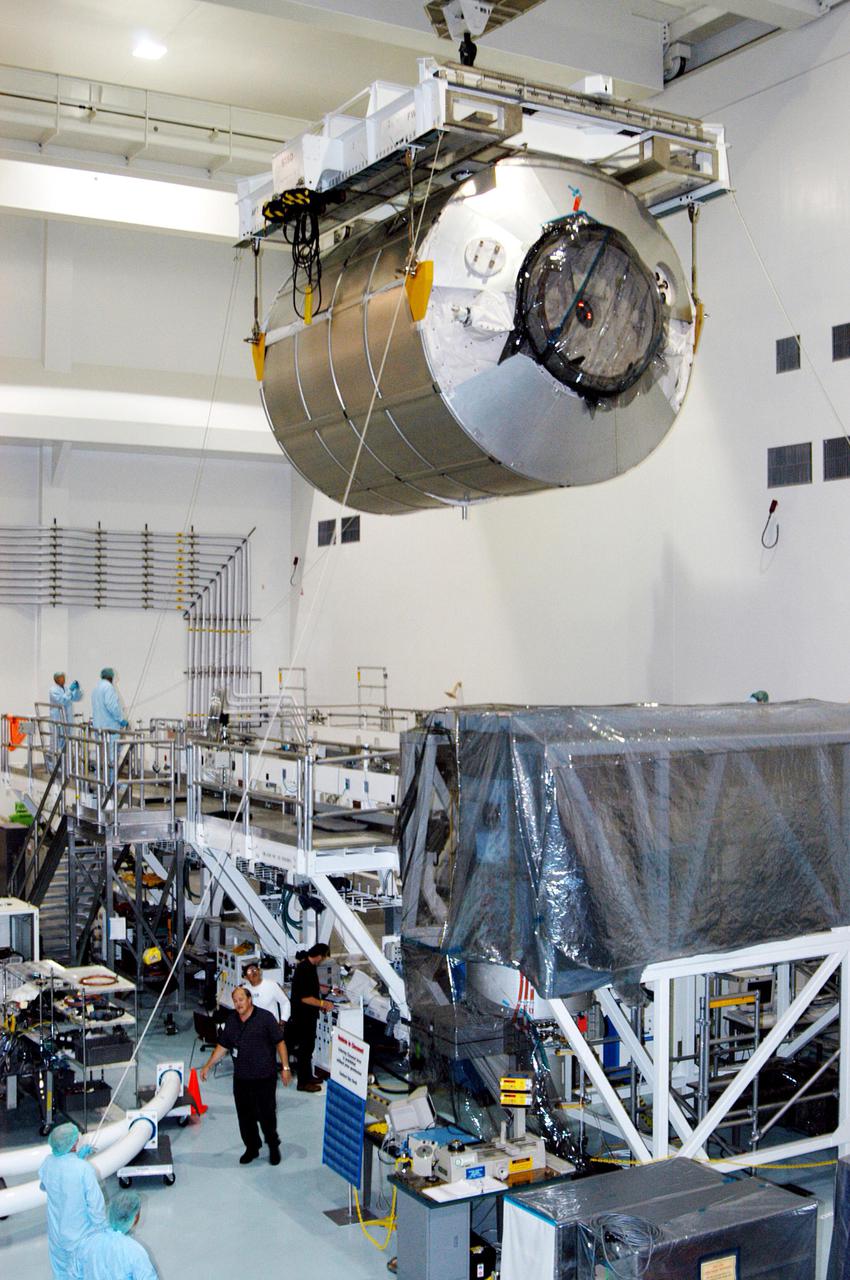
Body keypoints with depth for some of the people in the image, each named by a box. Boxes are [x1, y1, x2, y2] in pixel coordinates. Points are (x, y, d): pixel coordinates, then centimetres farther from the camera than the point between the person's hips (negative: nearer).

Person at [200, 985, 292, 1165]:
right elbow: (222, 1046, 15)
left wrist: (285, 1067, -9)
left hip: (264, 1078, -4)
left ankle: (273, 1147, 23)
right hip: (241, 1079, 4)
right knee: (245, 1116, 10)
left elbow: (280, 1042, -5)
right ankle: (251, 1148, 28)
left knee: (267, 1115, 3)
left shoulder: (265, 1018, -8)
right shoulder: (231, 1020, 7)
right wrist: (208, 1066, 10)